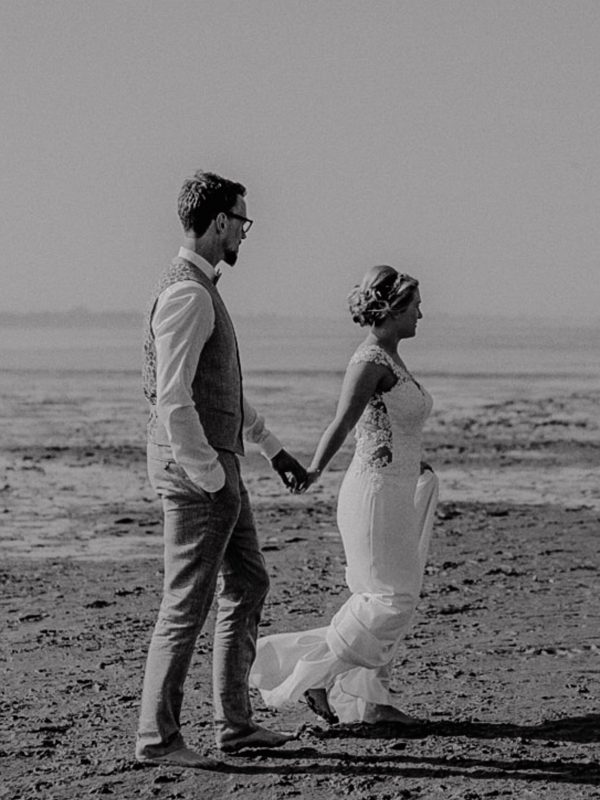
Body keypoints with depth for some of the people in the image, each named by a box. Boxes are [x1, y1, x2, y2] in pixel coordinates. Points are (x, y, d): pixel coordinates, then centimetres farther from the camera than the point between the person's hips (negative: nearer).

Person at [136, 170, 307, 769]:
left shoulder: (201, 291, 15)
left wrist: (274, 450, 26)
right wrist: (213, 481, -21)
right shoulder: (186, 295, -18)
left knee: (247, 585, 16)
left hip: (217, 465, 11)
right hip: (195, 471, -11)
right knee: (188, 604, -4)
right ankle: (157, 737, 5)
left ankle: (233, 724, 23)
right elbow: (173, 400, -24)